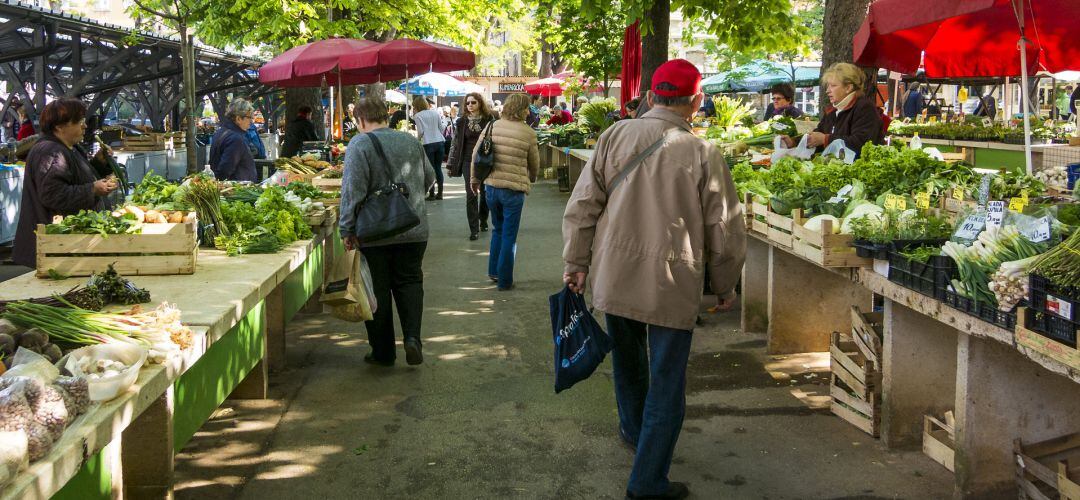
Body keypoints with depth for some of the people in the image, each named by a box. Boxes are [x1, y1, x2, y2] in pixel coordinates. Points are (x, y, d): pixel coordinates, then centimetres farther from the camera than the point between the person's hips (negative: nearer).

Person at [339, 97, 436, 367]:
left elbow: (353, 190, -16)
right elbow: (429, 178, 17)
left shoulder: (359, 144, -11)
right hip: (414, 230, 4)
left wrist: (347, 229, -10)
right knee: (410, 282, 14)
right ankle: (412, 337, -5)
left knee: (378, 290, 6)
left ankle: (383, 352, 13)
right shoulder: (411, 141, 7)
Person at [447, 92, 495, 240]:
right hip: (468, 162, 0)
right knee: (471, 195, -6)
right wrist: (451, 164, 3)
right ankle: (474, 229, -3)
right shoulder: (461, 122, 3)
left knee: (485, 192, 9)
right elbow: (455, 143, 5)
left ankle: (483, 220, 33)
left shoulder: (489, 120, 0)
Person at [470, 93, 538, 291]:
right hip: (514, 188, -4)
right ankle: (504, 280, 10)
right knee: (509, 236, 6)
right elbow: (534, 163, 3)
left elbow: (476, 153, 3)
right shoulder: (528, 133, -8)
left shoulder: (493, 126, 0)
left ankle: (494, 271, 29)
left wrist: (474, 178, 16)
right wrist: (532, 179, 25)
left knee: (498, 229, 24)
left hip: (491, 186, 4)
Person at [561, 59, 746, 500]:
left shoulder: (615, 136, -3)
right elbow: (724, 230, -2)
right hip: (673, 285, -3)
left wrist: (576, 262, 9)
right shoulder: (703, 154, -8)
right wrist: (725, 287, 11)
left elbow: (582, 205, -1)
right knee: (666, 384, 6)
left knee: (628, 359, 26)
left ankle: (634, 430, 48)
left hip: (613, 278, 4)